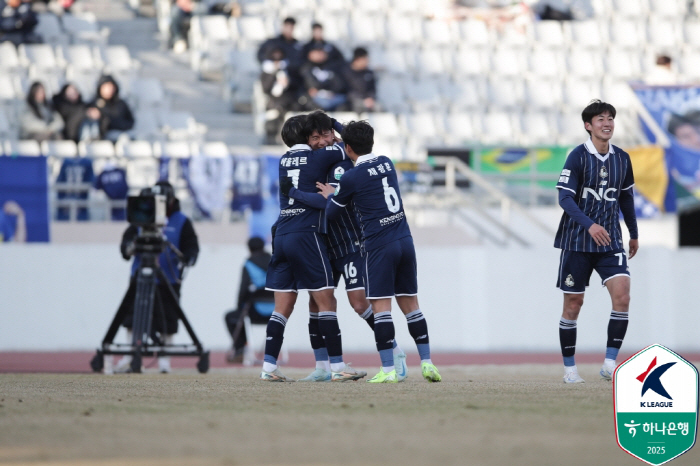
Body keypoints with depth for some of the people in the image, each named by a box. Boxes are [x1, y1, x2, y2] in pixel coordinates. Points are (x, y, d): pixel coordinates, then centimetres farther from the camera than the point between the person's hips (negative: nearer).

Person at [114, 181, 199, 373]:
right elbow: (127, 240, 8)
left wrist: (186, 260, -21)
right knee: (132, 319, 1)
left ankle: (164, 358, 9)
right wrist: (129, 248, -15)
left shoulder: (181, 222, 1)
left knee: (166, 321, 0)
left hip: (168, 281, -2)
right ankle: (130, 356, 9)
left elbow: (192, 247, -1)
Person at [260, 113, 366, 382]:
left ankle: (269, 367, 1)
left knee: (282, 307, 7)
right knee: (326, 301, -2)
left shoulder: (284, 161, 13)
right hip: (307, 236, -6)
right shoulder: (317, 157, -3)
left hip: (281, 236, 6)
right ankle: (337, 367, -4)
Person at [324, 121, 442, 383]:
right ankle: (427, 364, 8)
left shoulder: (350, 178, -9)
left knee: (380, 306, -5)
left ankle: (388, 370, -10)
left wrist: (329, 194, 24)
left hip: (379, 245, -6)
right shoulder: (387, 163, 10)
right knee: (410, 304, 10)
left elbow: (331, 214, 4)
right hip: (405, 240, 6)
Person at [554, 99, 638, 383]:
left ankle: (610, 364, -11)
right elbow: (565, 197, -16)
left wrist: (634, 234, 25)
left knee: (622, 295, -15)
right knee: (573, 303, 2)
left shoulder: (622, 158, 6)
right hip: (577, 240, -3)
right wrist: (590, 225, -29)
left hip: (610, 241, 3)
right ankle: (569, 368, 13)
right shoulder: (578, 157, -8)